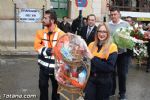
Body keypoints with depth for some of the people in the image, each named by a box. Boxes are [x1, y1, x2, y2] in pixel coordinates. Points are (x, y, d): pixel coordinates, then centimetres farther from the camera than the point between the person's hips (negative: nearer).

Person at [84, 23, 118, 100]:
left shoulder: (112, 47, -8)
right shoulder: (91, 45, 5)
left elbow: (110, 67, -19)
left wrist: (93, 58, -21)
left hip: (104, 81, -3)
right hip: (91, 78, 3)